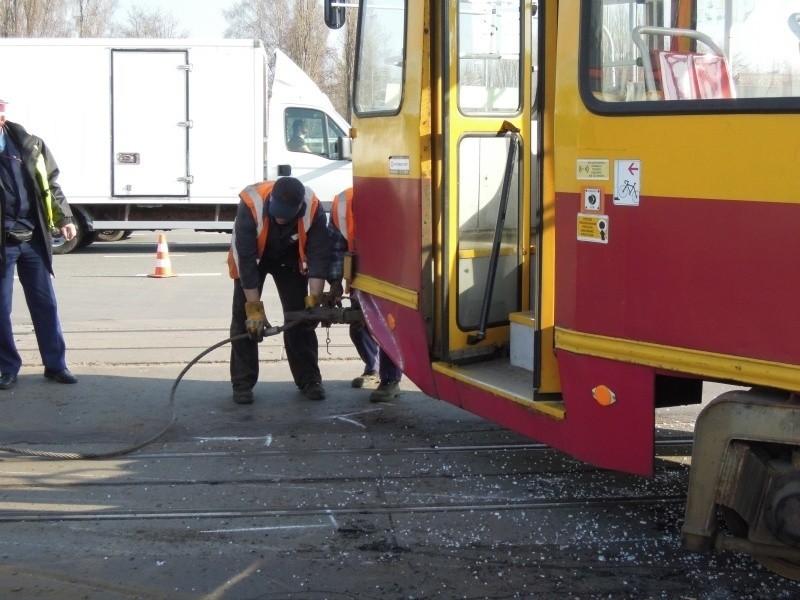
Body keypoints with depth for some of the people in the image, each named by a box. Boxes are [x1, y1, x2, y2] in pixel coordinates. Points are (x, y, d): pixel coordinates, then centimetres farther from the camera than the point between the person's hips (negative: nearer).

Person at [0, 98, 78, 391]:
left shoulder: (27, 143, 4)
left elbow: (50, 182, 11)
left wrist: (64, 218, 5)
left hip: (33, 238, 2)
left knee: (45, 303, 7)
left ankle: (55, 364, 16)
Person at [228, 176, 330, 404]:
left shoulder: (313, 208, -32)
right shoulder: (251, 206, -39)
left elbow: (319, 255, -26)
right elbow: (247, 260, -35)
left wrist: (313, 300, -32)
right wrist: (255, 307, -34)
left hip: (289, 258, 2)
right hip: (253, 257, -1)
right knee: (244, 318, -8)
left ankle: (309, 379, 7)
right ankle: (242, 384, -1)